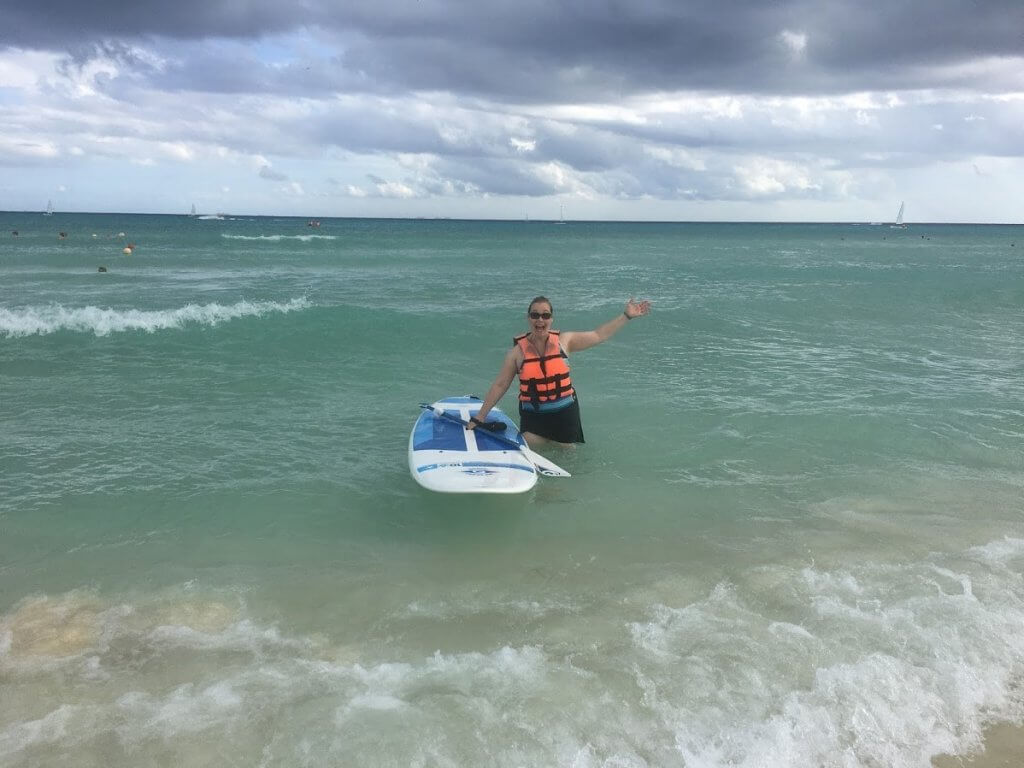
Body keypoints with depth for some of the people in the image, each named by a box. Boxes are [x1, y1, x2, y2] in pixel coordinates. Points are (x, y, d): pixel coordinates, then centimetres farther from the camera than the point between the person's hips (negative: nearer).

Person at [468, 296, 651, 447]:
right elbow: (499, 386, -1)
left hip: (565, 414, 1)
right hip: (533, 418, -1)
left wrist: (627, 316, 7)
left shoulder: (564, 341, -2)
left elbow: (599, 335, 8)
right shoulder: (518, 351, -5)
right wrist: (479, 418, -2)